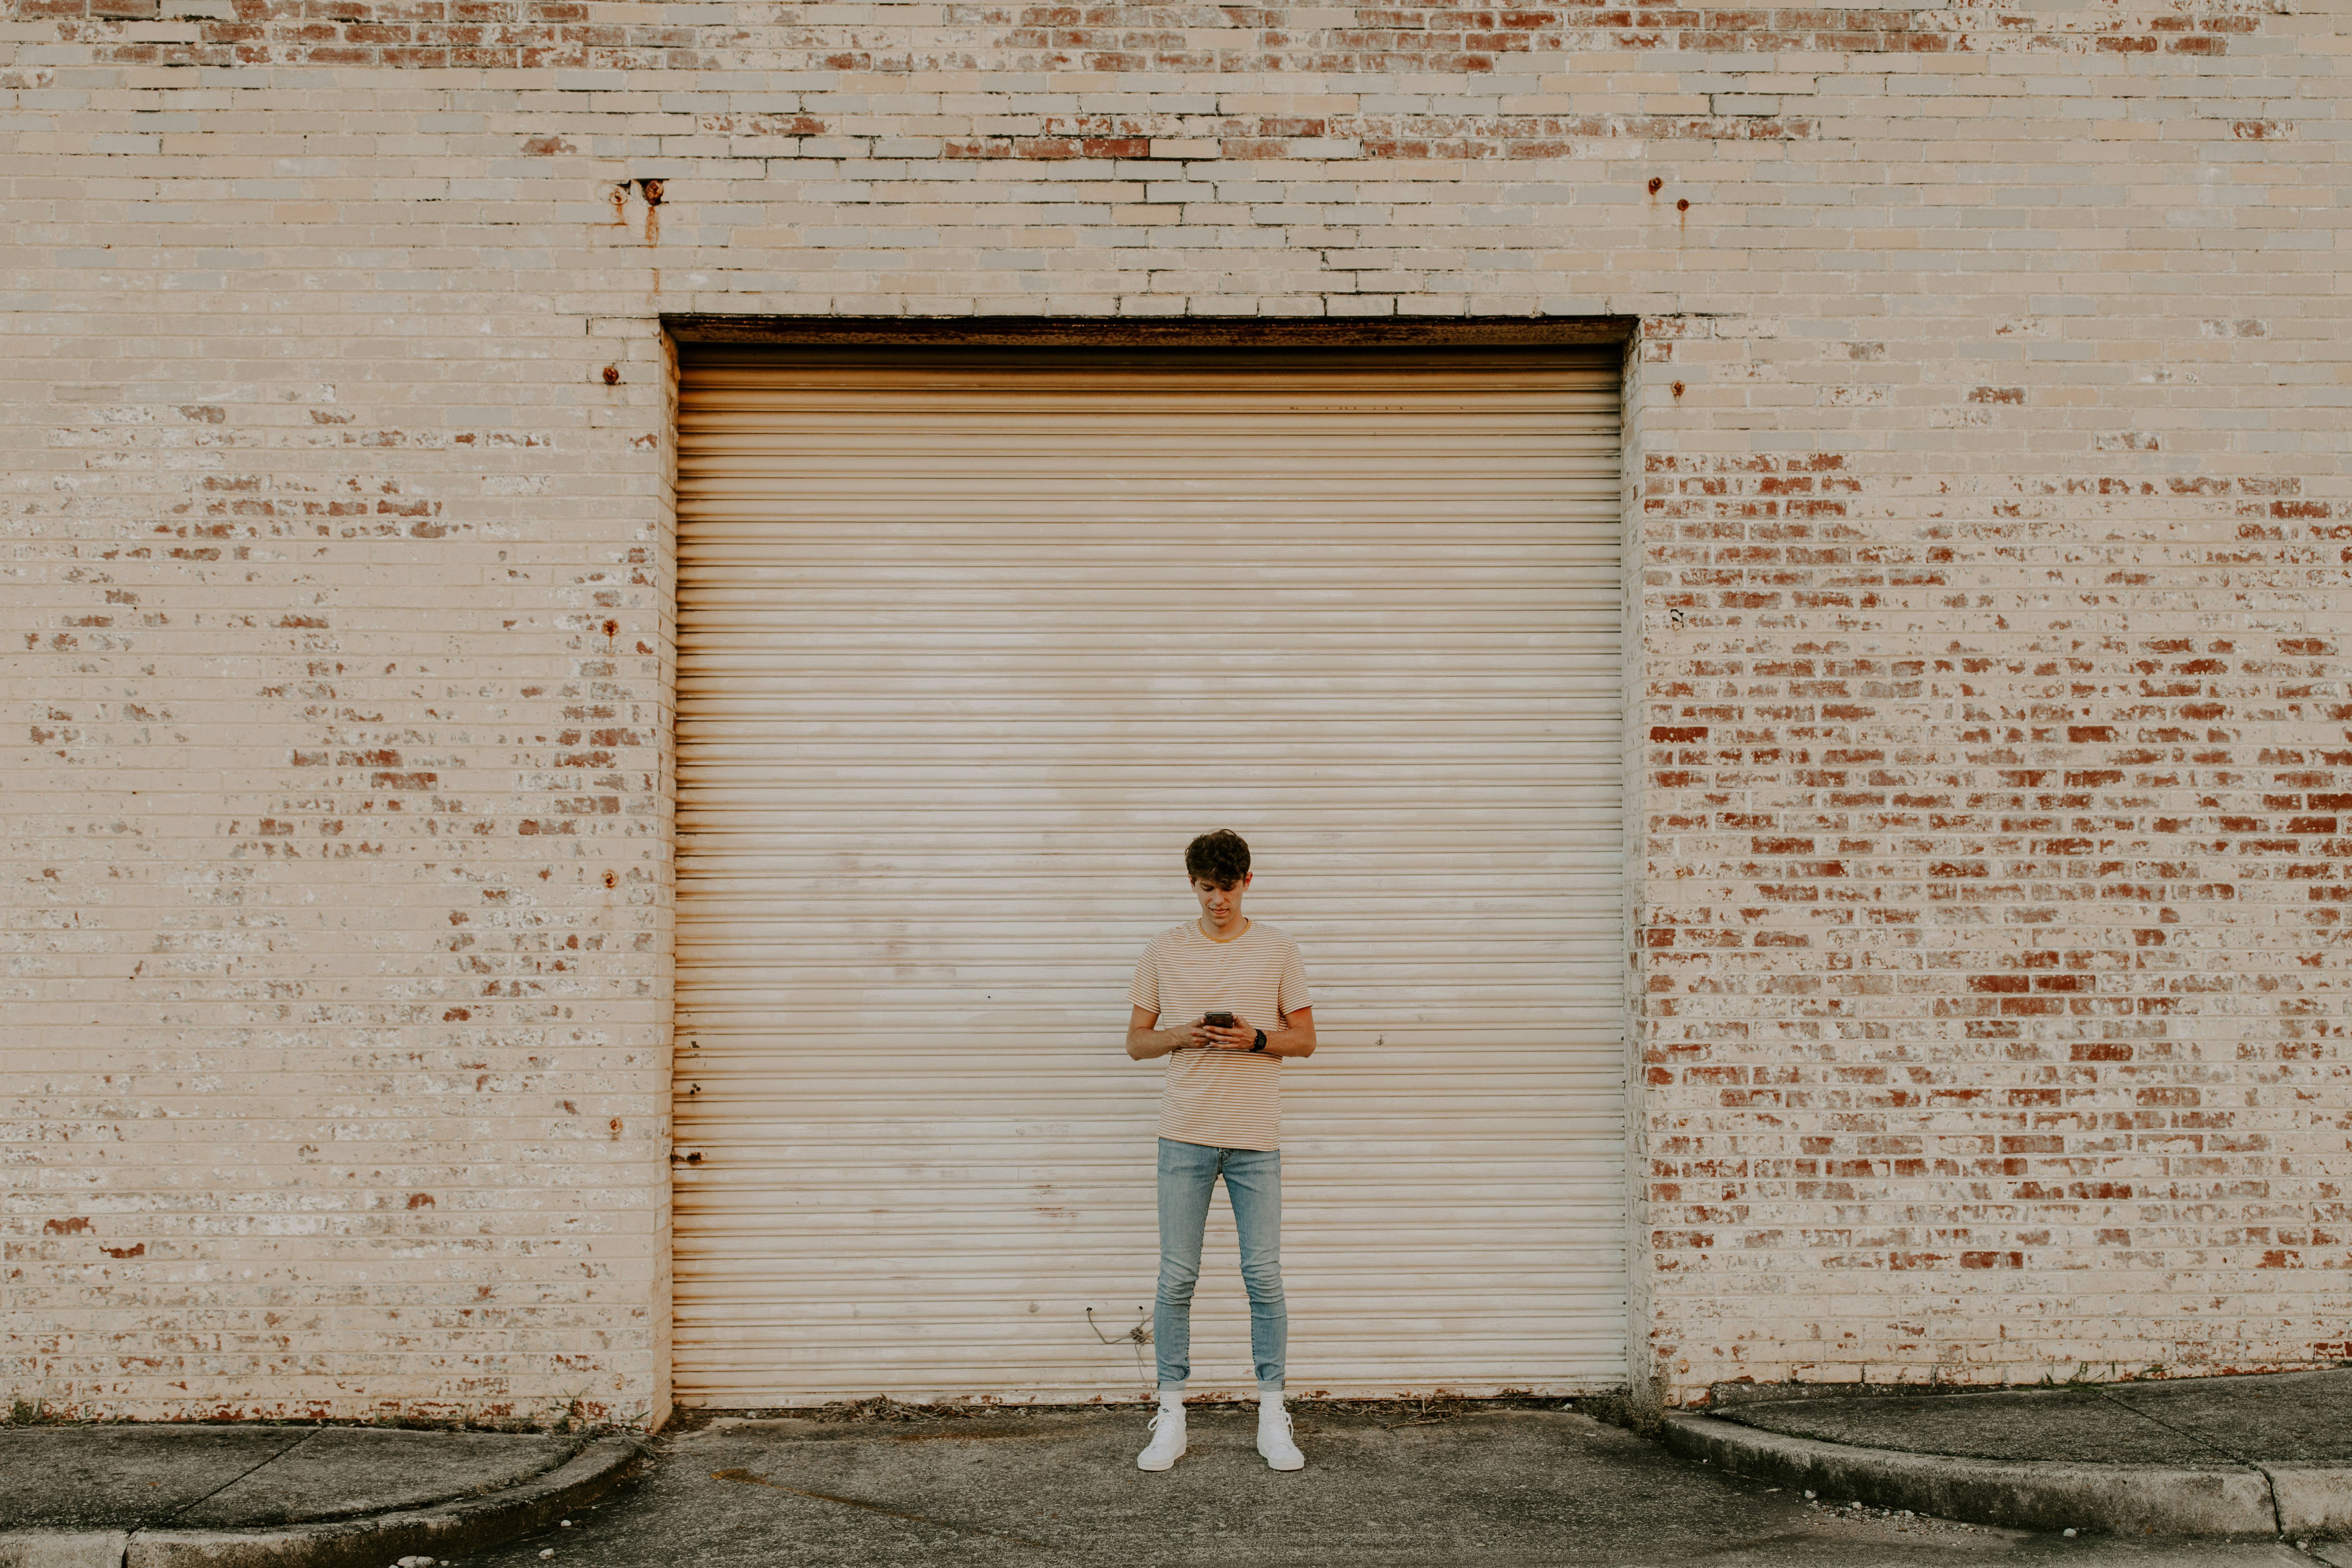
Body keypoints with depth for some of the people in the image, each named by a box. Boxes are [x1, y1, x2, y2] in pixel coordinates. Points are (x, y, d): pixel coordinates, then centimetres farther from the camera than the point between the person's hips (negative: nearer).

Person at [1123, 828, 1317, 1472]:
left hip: (1256, 1139, 0)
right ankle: (1170, 1418, 9)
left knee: (1264, 1275, 0)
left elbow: (1305, 1039, 7)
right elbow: (1136, 1041, 9)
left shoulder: (1278, 951, 5)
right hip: (1186, 1135, 0)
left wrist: (1256, 1039, -12)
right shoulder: (1164, 951, 6)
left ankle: (1273, 1418, 10)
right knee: (1176, 1278, 1)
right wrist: (1181, 1036, -11)